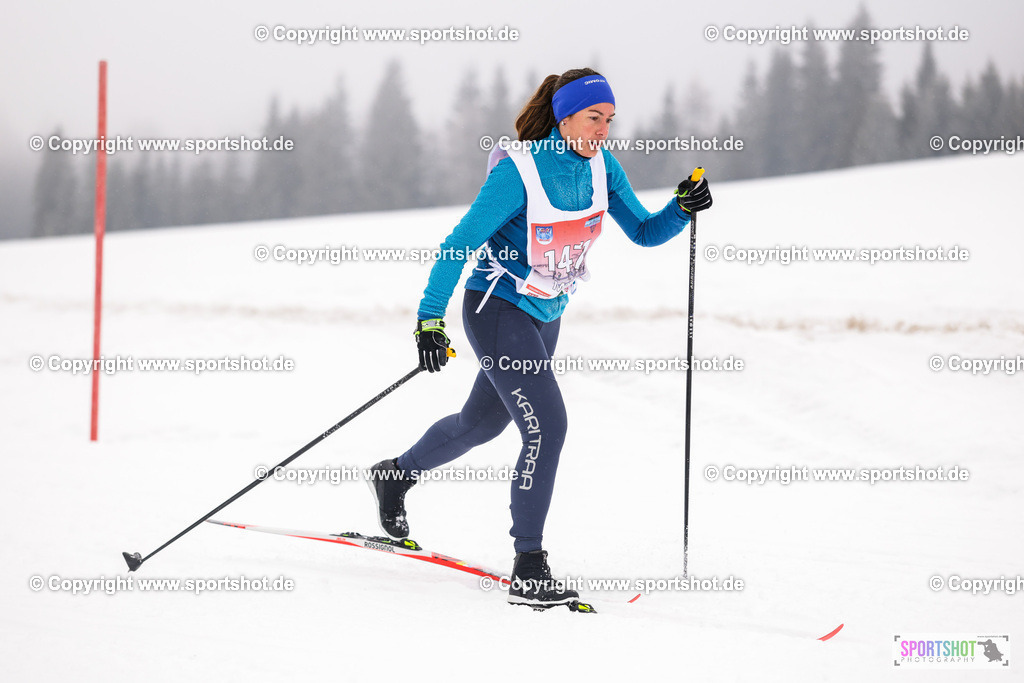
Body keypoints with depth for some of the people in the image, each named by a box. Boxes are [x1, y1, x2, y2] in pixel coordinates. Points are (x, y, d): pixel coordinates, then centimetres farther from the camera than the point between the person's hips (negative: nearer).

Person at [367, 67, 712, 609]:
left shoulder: (600, 166, -5)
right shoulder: (518, 172, -24)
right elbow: (459, 246, -20)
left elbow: (644, 232, 2)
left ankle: (395, 475, 49)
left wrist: (683, 209, -17)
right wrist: (430, 322, -23)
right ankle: (528, 570, -13)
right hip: (497, 310, -8)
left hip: (546, 317, 8)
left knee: (483, 422, 23)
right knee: (546, 426, -19)